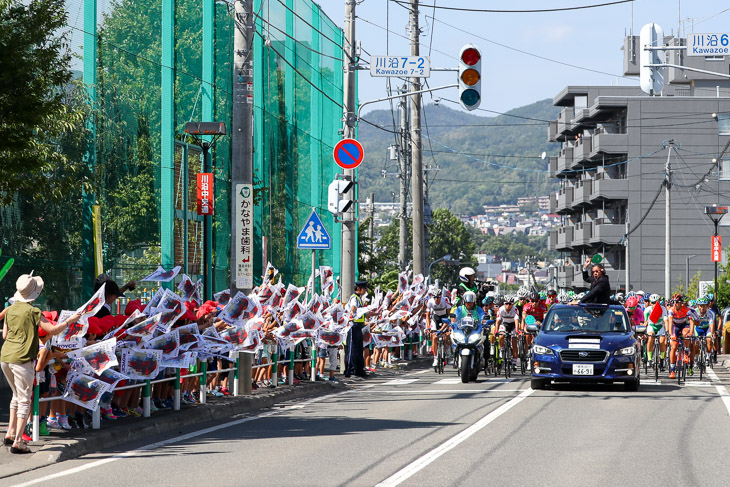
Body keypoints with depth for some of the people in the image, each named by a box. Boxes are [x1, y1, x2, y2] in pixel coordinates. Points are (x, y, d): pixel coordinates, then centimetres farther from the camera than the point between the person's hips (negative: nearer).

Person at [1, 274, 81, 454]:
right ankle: (17, 442, -8)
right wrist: (69, 321, 1)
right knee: (24, 400, -2)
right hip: (22, 359, -7)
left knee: (17, 396, 24)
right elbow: (52, 330, -14)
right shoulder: (32, 311, -11)